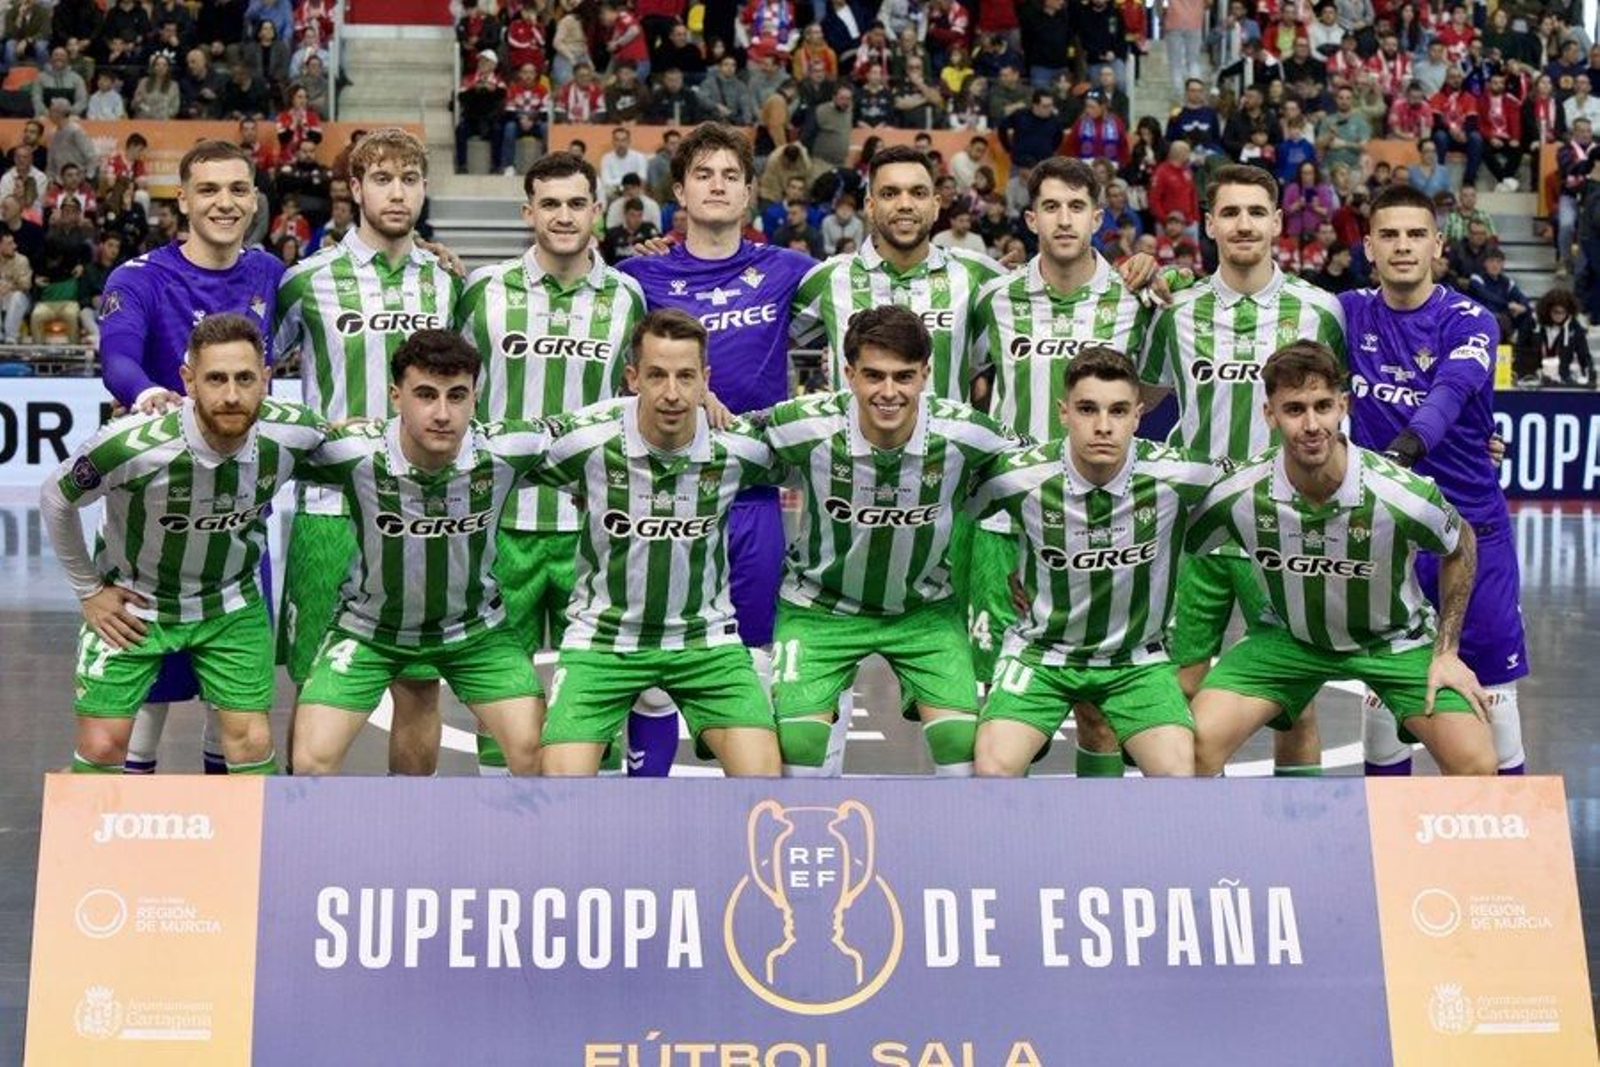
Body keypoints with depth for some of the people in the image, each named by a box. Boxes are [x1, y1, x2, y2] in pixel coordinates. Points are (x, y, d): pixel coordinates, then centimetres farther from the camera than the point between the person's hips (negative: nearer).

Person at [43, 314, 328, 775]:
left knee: (252, 742, -2)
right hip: (132, 604, -2)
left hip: (231, 603, 2)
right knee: (102, 746, -4)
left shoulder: (293, 434, -23)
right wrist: (88, 591, -4)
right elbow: (56, 499, -12)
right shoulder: (131, 445, -32)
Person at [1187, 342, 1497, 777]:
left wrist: (1446, 652, -6)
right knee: (1200, 739, -20)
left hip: (1393, 640, -1)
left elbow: (1460, 547, -6)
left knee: (1476, 765, -17)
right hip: (1290, 638, 1)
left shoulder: (1402, 495, -28)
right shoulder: (1236, 495, -25)